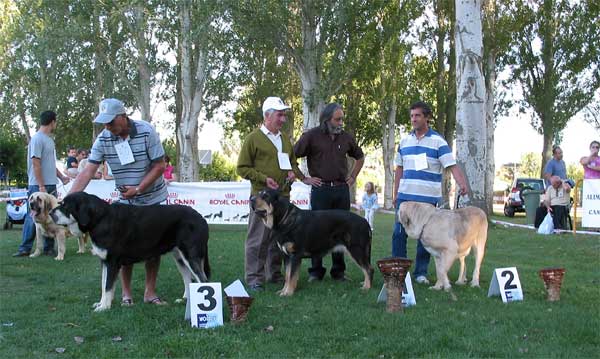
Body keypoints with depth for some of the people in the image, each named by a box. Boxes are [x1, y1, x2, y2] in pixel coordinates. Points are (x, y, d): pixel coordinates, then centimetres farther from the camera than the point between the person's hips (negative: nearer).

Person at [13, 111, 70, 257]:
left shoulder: (49, 139, 15)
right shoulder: (37, 139, -12)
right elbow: (36, 164, -16)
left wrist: (61, 176, 15)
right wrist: (41, 186, -19)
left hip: (51, 185, 8)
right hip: (38, 186, -8)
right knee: (33, 217, -4)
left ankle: (49, 248, 14)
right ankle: (25, 248, 3)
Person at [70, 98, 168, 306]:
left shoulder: (146, 132, -18)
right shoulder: (103, 139, -11)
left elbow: (159, 166, -14)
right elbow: (88, 172, -15)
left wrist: (137, 189, -22)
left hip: (154, 199, -1)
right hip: (126, 202, 2)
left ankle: (150, 292, 15)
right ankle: (126, 294, 13)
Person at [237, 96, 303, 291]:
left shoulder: (285, 139, 17)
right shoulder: (253, 138, -3)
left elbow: (292, 163, 28)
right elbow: (242, 168, -4)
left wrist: (293, 172, 6)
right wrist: (263, 179, -14)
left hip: (283, 196, 6)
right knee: (258, 239, -4)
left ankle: (275, 274, 22)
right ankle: (254, 278, 2)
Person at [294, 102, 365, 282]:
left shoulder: (346, 137, 9)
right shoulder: (311, 136, -3)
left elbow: (360, 157, 26)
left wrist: (353, 176, 16)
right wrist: (304, 179, -3)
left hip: (342, 189, 4)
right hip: (320, 189, -4)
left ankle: (338, 270, 16)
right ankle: (315, 271, 10)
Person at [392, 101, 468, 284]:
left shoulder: (438, 141, -4)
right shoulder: (405, 141, 10)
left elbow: (452, 166, -13)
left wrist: (462, 184, -29)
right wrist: (395, 193, 13)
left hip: (429, 198, -3)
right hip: (405, 196, 3)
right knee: (399, 233, 1)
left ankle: (421, 272, 15)